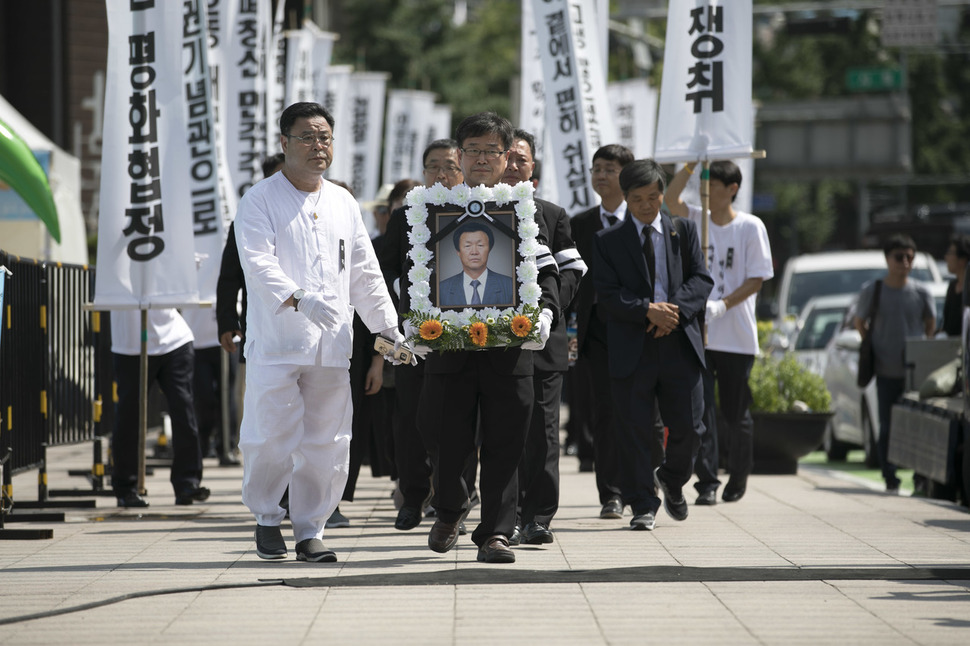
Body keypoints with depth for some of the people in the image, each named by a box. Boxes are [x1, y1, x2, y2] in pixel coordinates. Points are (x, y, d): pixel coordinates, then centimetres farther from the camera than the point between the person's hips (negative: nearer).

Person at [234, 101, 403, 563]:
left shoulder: (343, 204, 16)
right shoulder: (260, 201, -1)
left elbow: (365, 274, 19)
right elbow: (258, 266, -14)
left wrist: (388, 329, 12)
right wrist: (301, 299, -30)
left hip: (331, 345, 4)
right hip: (277, 342, -4)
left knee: (325, 443, 2)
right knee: (272, 439, -6)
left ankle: (310, 531, 12)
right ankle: (267, 518, 16)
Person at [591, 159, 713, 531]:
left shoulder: (683, 232, 12)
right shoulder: (608, 241, 6)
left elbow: (701, 280, 4)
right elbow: (607, 294, -4)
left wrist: (674, 310, -13)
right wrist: (647, 311, -18)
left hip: (679, 343, 1)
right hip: (632, 347, -1)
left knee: (688, 426, 2)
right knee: (635, 430, 0)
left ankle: (672, 480, 31)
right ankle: (643, 506, 9)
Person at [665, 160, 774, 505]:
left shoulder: (751, 227, -1)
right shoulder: (697, 220, 8)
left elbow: (757, 279, -4)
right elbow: (670, 200, -9)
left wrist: (723, 304, -17)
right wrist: (691, 165, -16)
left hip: (737, 337, -2)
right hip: (697, 333, 2)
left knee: (736, 412, 8)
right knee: (701, 409, -6)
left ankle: (738, 480, 23)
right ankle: (707, 482, -6)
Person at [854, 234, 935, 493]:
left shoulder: (920, 292, 2)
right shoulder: (872, 291, 0)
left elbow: (930, 324, 16)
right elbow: (859, 322, 12)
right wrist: (873, 347, 4)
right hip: (886, 372, -1)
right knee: (888, 426, 0)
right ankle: (890, 479, 7)